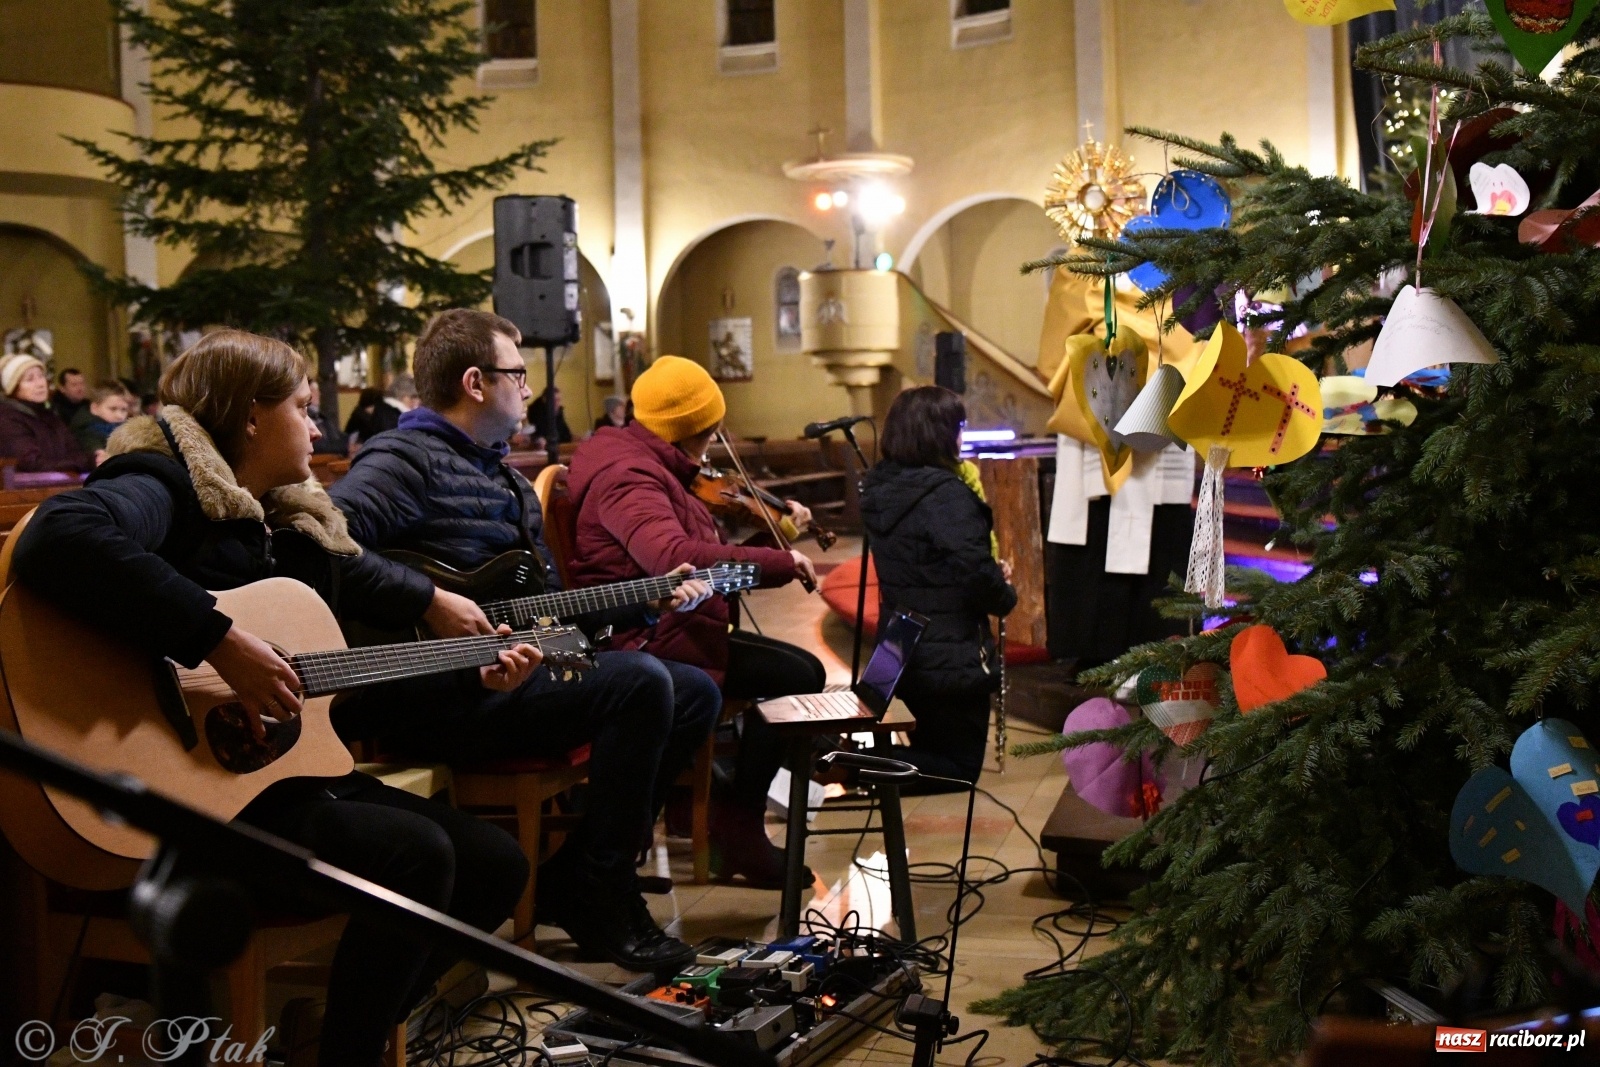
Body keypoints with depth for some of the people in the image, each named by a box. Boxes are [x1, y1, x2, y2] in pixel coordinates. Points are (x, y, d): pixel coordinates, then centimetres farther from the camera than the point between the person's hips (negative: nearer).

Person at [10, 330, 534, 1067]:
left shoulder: (293, 523, 15)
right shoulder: (165, 487, -12)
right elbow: (60, 538, -35)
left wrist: (473, 672, 14)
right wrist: (222, 643, -35)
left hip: (288, 769, 9)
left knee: (497, 864, 5)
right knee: (418, 854, -26)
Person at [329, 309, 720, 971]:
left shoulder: (511, 484, 24)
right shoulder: (406, 460, -8)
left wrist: (649, 601, 17)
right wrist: (430, 601, -26)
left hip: (510, 668, 10)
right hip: (436, 693, -10)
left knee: (695, 694, 6)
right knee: (639, 682, -25)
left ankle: (567, 882, 5)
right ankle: (603, 904, -12)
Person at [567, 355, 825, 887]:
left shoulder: (649, 465, 16)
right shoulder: (628, 476, -19)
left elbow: (707, 546, 26)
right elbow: (674, 556, -37)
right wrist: (782, 561, -31)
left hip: (672, 627, 11)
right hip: (648, 638, -11)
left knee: (803, 668, 8)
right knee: (795, 675, -16)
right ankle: (739, 826, -6)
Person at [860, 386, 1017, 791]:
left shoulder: (881, 488, 4)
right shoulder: (945, 492, -23)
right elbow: (975, 570, -30)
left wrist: (992, 577, 5)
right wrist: (1006, 595, -8)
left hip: (900, 653, 8)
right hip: (951, 659, -8)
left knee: (935, 747, 27)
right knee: (959, 766, 8)